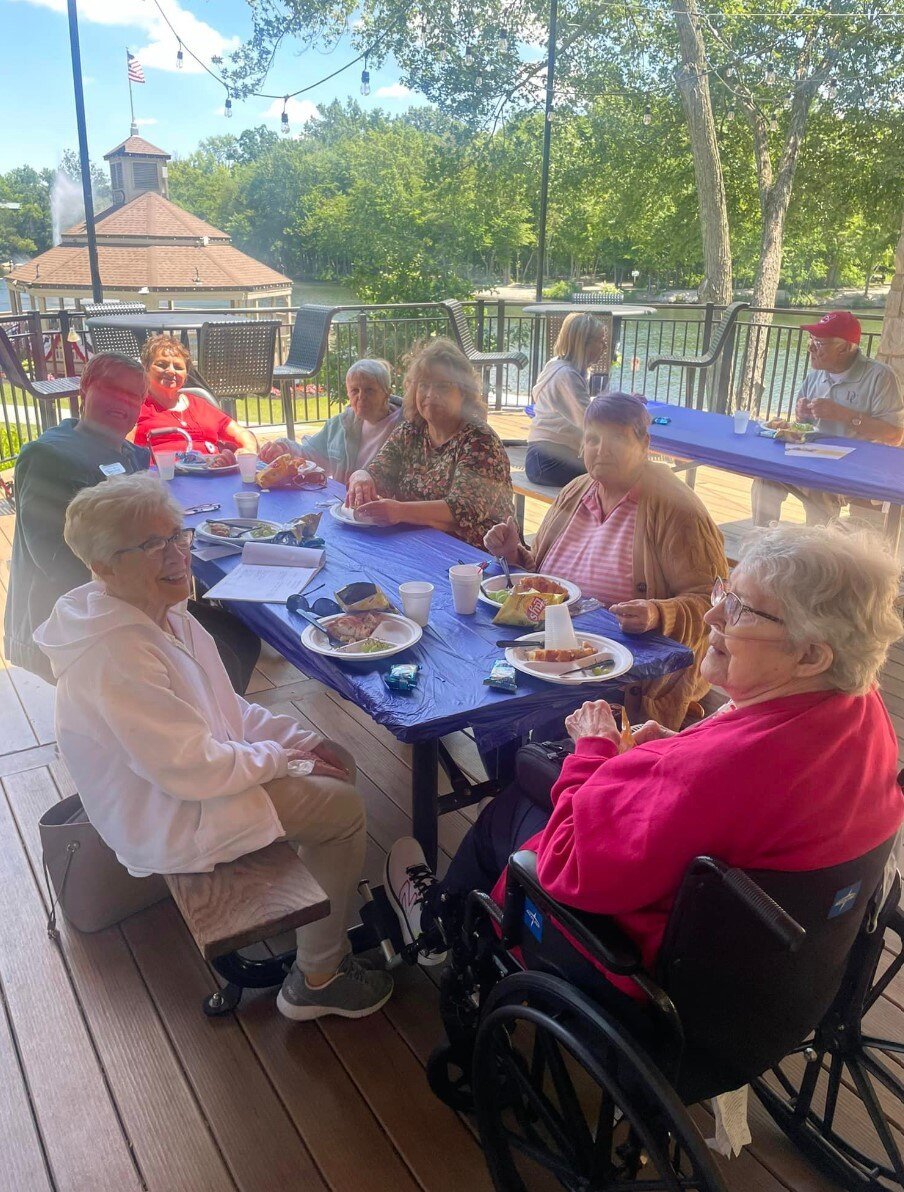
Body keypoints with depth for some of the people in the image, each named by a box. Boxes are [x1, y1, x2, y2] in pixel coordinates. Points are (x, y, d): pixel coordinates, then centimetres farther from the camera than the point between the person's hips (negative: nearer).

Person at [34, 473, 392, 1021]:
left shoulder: (163, 611, -1)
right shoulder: (114, 656, -32)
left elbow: (226, 708, 7)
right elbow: (191, 769, -29)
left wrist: (301, 740, -3)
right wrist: (282, 758, -16)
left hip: (189, 768, 9)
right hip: (166, 822, -9)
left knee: (338, 765, 10)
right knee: (345, 808, -7)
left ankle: (332, 908, 28)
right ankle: (317, 980, 10)